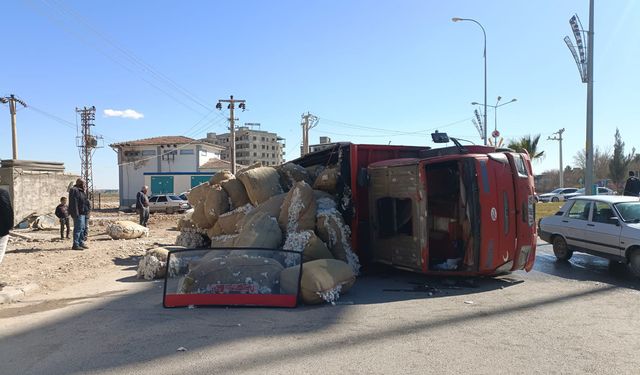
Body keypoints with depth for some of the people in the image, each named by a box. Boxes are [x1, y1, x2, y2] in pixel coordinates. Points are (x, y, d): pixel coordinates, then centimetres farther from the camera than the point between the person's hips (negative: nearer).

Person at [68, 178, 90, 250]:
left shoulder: (80, 191, 20)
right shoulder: (75, 190, -12)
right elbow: (74, 203, -20)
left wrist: (86, 211, 22)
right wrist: (76, 213, -24)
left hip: (82, 213, 10)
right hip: (78, 214, -10)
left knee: (82, 229, 14)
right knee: (78, 228, -10)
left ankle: (81, 243, 21)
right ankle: (75, 245, -9)